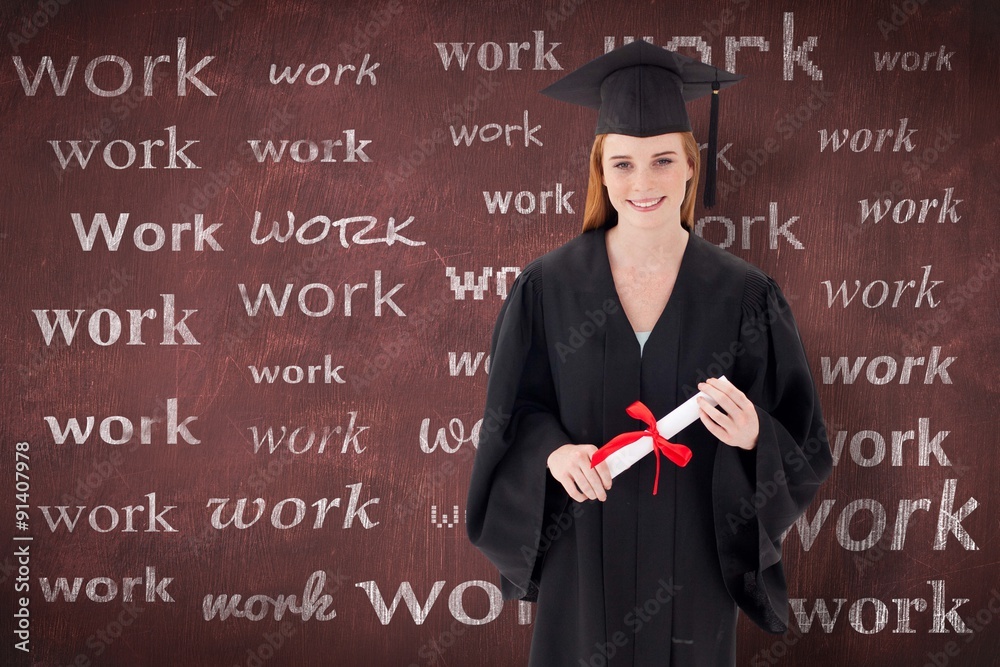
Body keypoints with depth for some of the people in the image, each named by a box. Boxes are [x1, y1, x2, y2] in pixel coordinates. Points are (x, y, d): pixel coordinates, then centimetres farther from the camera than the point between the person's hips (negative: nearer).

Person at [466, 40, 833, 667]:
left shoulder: (744, 296, -6)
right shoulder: (547, 286, -4)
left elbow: (800, 444, -2)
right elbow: (513, 414, 2)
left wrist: (753, 436, -23)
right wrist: (553, 452, -19)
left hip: (692, 562, 0)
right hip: (582, 558, 0)